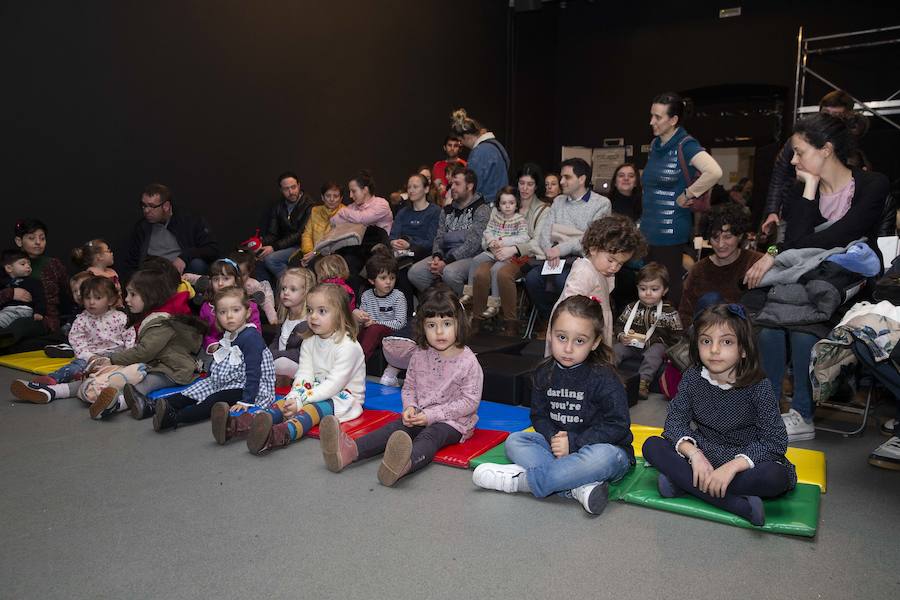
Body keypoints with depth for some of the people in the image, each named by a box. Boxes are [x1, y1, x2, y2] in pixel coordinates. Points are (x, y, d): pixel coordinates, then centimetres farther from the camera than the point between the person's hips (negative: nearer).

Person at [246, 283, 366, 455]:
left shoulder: (348, 346, -16)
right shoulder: (308, 344, 8)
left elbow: (335, 383, -21)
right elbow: (304, 375, -2)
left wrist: (301, 400, -25)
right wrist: (293, 398, -23)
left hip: (344, 396, -7)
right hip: (316, 392, 7)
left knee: (313, 408, -33)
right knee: (286, 402, -18)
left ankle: (280, 435, -60)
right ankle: (252, 422, -43)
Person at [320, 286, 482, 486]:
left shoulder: (468, 362, -12)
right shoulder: (419, 355, 4)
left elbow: (470, 402, -14)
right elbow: (409, 387, 14)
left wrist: (431, 415, -18)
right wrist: (410, 407, -9)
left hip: (454, 421, -5)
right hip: (421, 416, 6)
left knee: (430, 435, -34)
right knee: (395, 427, -20)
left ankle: (403, 464, -68)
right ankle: (349, 451, -45)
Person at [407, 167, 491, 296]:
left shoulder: (482, 210, -2)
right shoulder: (447, 210, 20)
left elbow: (473, 243, -13)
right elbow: (439, 237, 15)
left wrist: (446, 262, -19)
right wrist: (436, 256, -8)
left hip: (469, 257, -6)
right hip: (444, 255, 6)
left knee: (450, 272, -37)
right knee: (414, 272, -18)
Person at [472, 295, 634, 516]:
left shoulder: (603, 377, -15)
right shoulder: (545, 373, 0)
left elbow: (617, 426, -17)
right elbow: (539, 415, 5)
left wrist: (573, 443, -21)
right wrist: (554, 439, -16)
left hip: (602, 448, -5)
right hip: (559, 447, 5)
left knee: (603, 456, -39)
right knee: (514, 441, -11)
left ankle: (522, 479, -27)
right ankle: (578, 487, -30)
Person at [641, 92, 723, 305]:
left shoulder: (685, 145, -12)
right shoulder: (655, 145, 11)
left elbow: (714, 172, -28)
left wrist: (686, 195, -17)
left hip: (670, 233, -8)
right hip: (649, 230, 8)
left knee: (670, 288, 0)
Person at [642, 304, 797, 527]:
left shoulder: (758, 386, -15)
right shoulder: (693, 377, -6)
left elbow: (775, 441, -18)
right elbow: (674, 421, -8)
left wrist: (732, 466, -30)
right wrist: (694, 454, -27)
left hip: (742, 461, -3)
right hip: (702, 459, 3)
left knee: (775, 477, -34)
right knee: (652, 446, -19)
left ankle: (682, 482, -26)